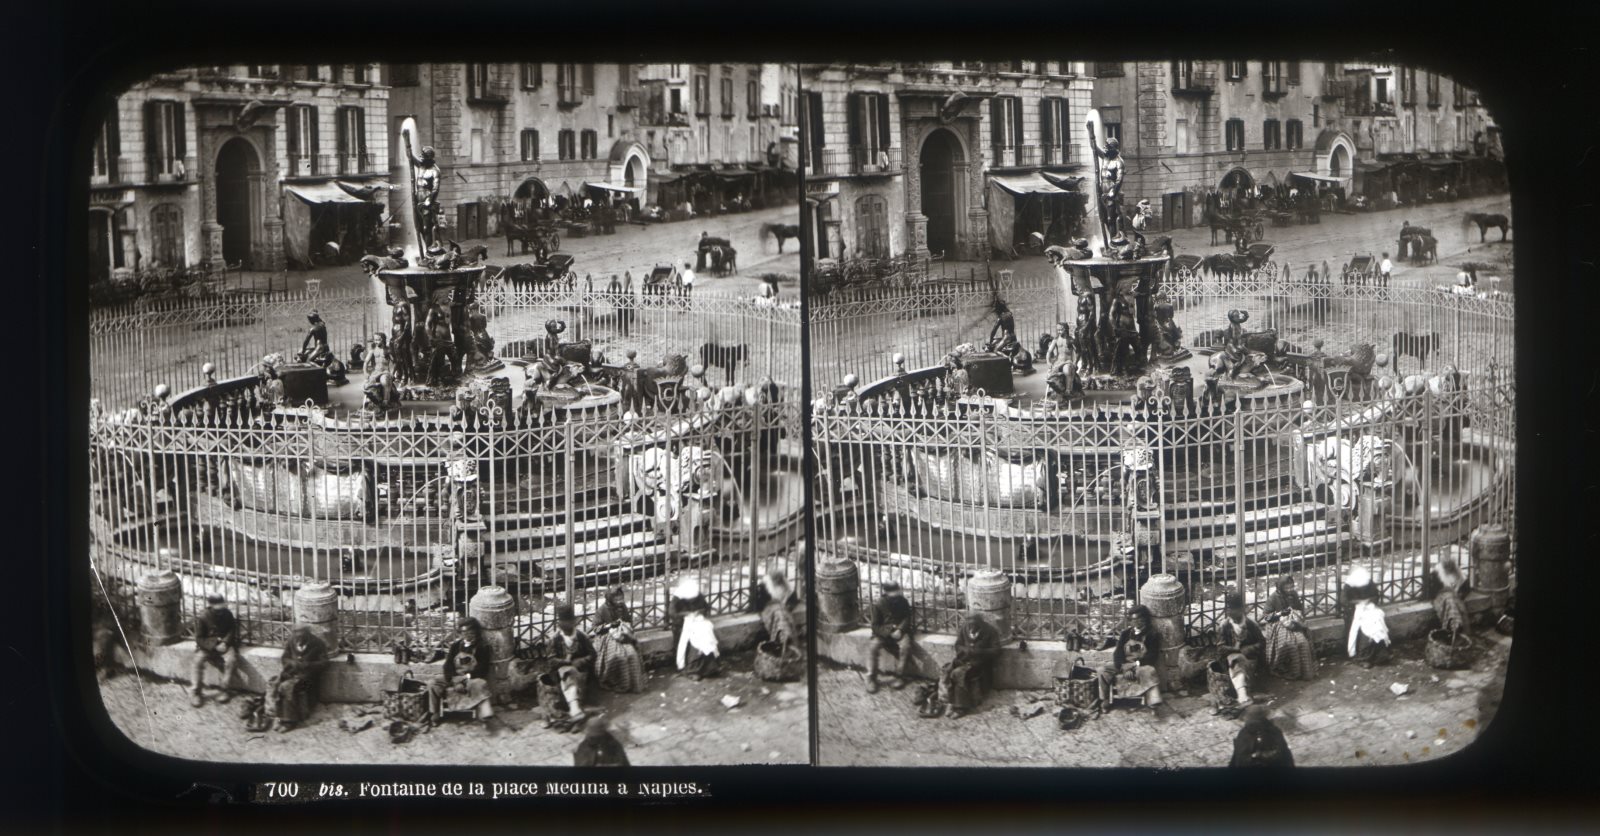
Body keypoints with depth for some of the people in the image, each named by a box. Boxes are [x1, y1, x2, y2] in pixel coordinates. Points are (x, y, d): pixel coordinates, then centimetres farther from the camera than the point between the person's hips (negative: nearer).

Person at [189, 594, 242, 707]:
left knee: (231, 659, -29)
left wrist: (225, 642, -12)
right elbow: (199, 639, -9)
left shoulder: (227, 615, -3)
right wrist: (214, 647, -21)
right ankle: (195, 692, -19)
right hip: (207, 646, -1)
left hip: (224, 645, 1)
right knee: (198, 660, -29)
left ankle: (226, 690, -14)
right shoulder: (202, 618, -10)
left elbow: (232, 631, 7)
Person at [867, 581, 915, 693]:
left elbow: (907, 618, 4)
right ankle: (871, 679, -21)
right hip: (883, 632, -1)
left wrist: (900, 630, -16)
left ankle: (899, 676, -15)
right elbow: (875, 626, -6)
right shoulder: (878, 605, -6)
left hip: (899, 631, 1)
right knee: (874, 647, -30)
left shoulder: (903, 602, 0)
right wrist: (889, 632, -22)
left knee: (906, 646, -31)